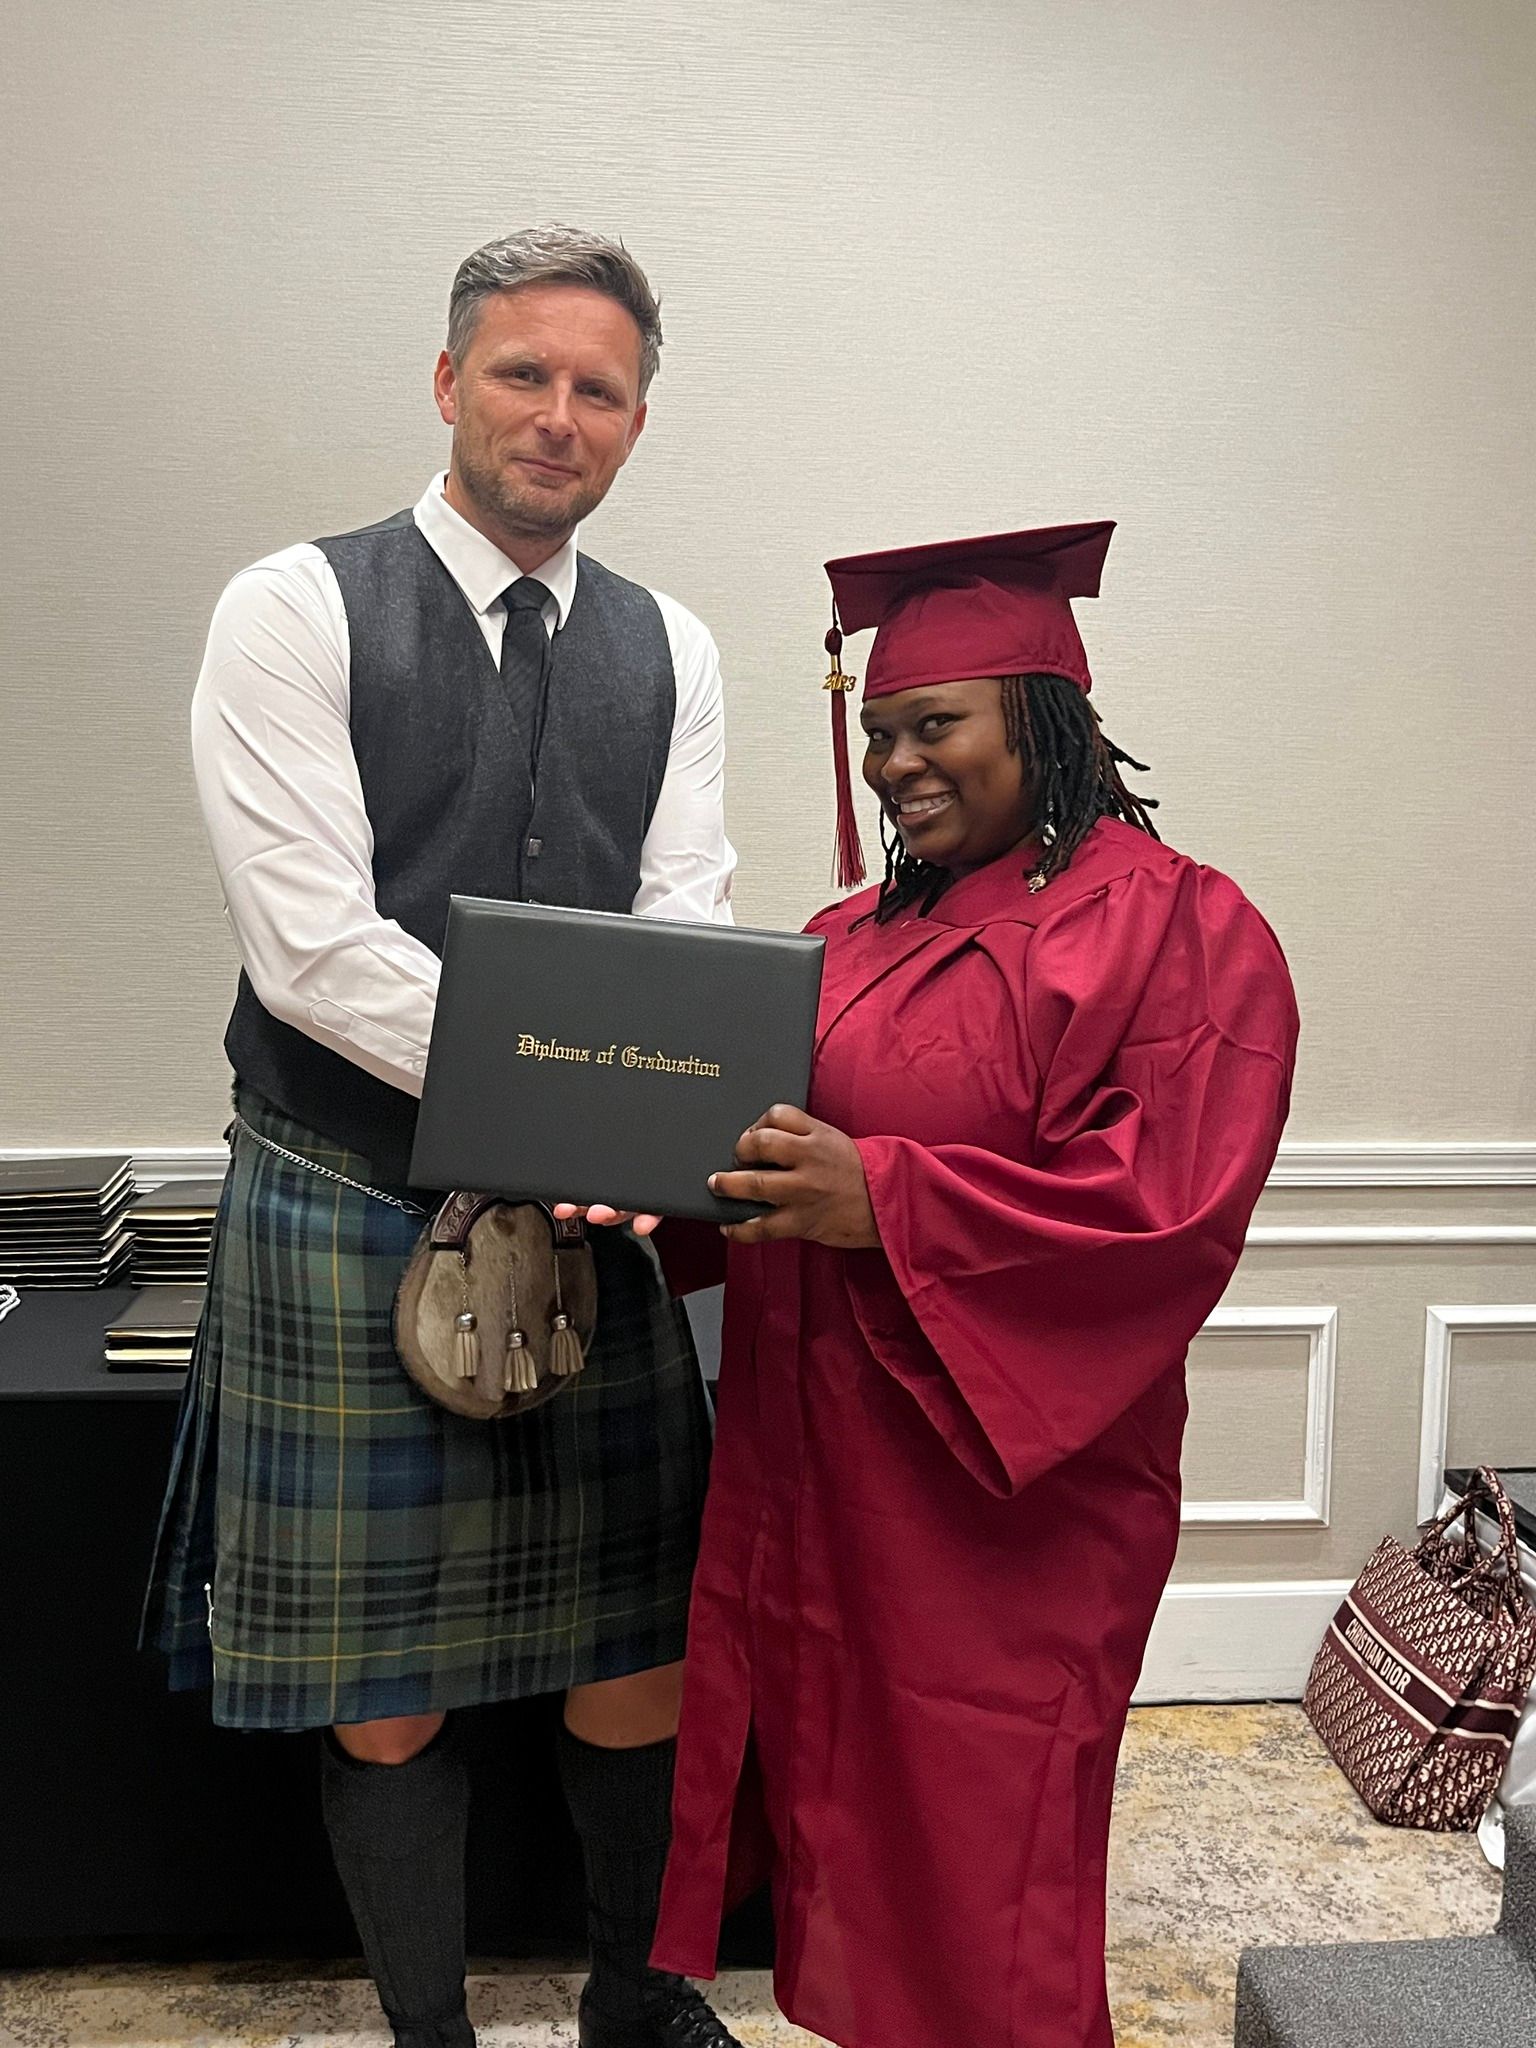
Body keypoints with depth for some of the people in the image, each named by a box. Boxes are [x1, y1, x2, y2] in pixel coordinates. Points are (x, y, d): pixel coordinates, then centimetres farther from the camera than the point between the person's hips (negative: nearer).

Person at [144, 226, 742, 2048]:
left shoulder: (669, 653, 8)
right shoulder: (296, 613, -6)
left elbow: (689, 937, -1)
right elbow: (312, 948, -16)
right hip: (352, 1212, -3)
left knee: (639, 1650, 13)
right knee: (387, 1692, 10)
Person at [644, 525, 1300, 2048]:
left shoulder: (1175, 928, -9)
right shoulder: (858, 933, 13)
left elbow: (1165, 1211, -19)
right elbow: (792, 1134, 18)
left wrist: (881, 1199, -27)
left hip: (1000, 1493, -6)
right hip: (812, 1468, 7)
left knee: (971, 1879, 6)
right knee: (833, 1814, 16)